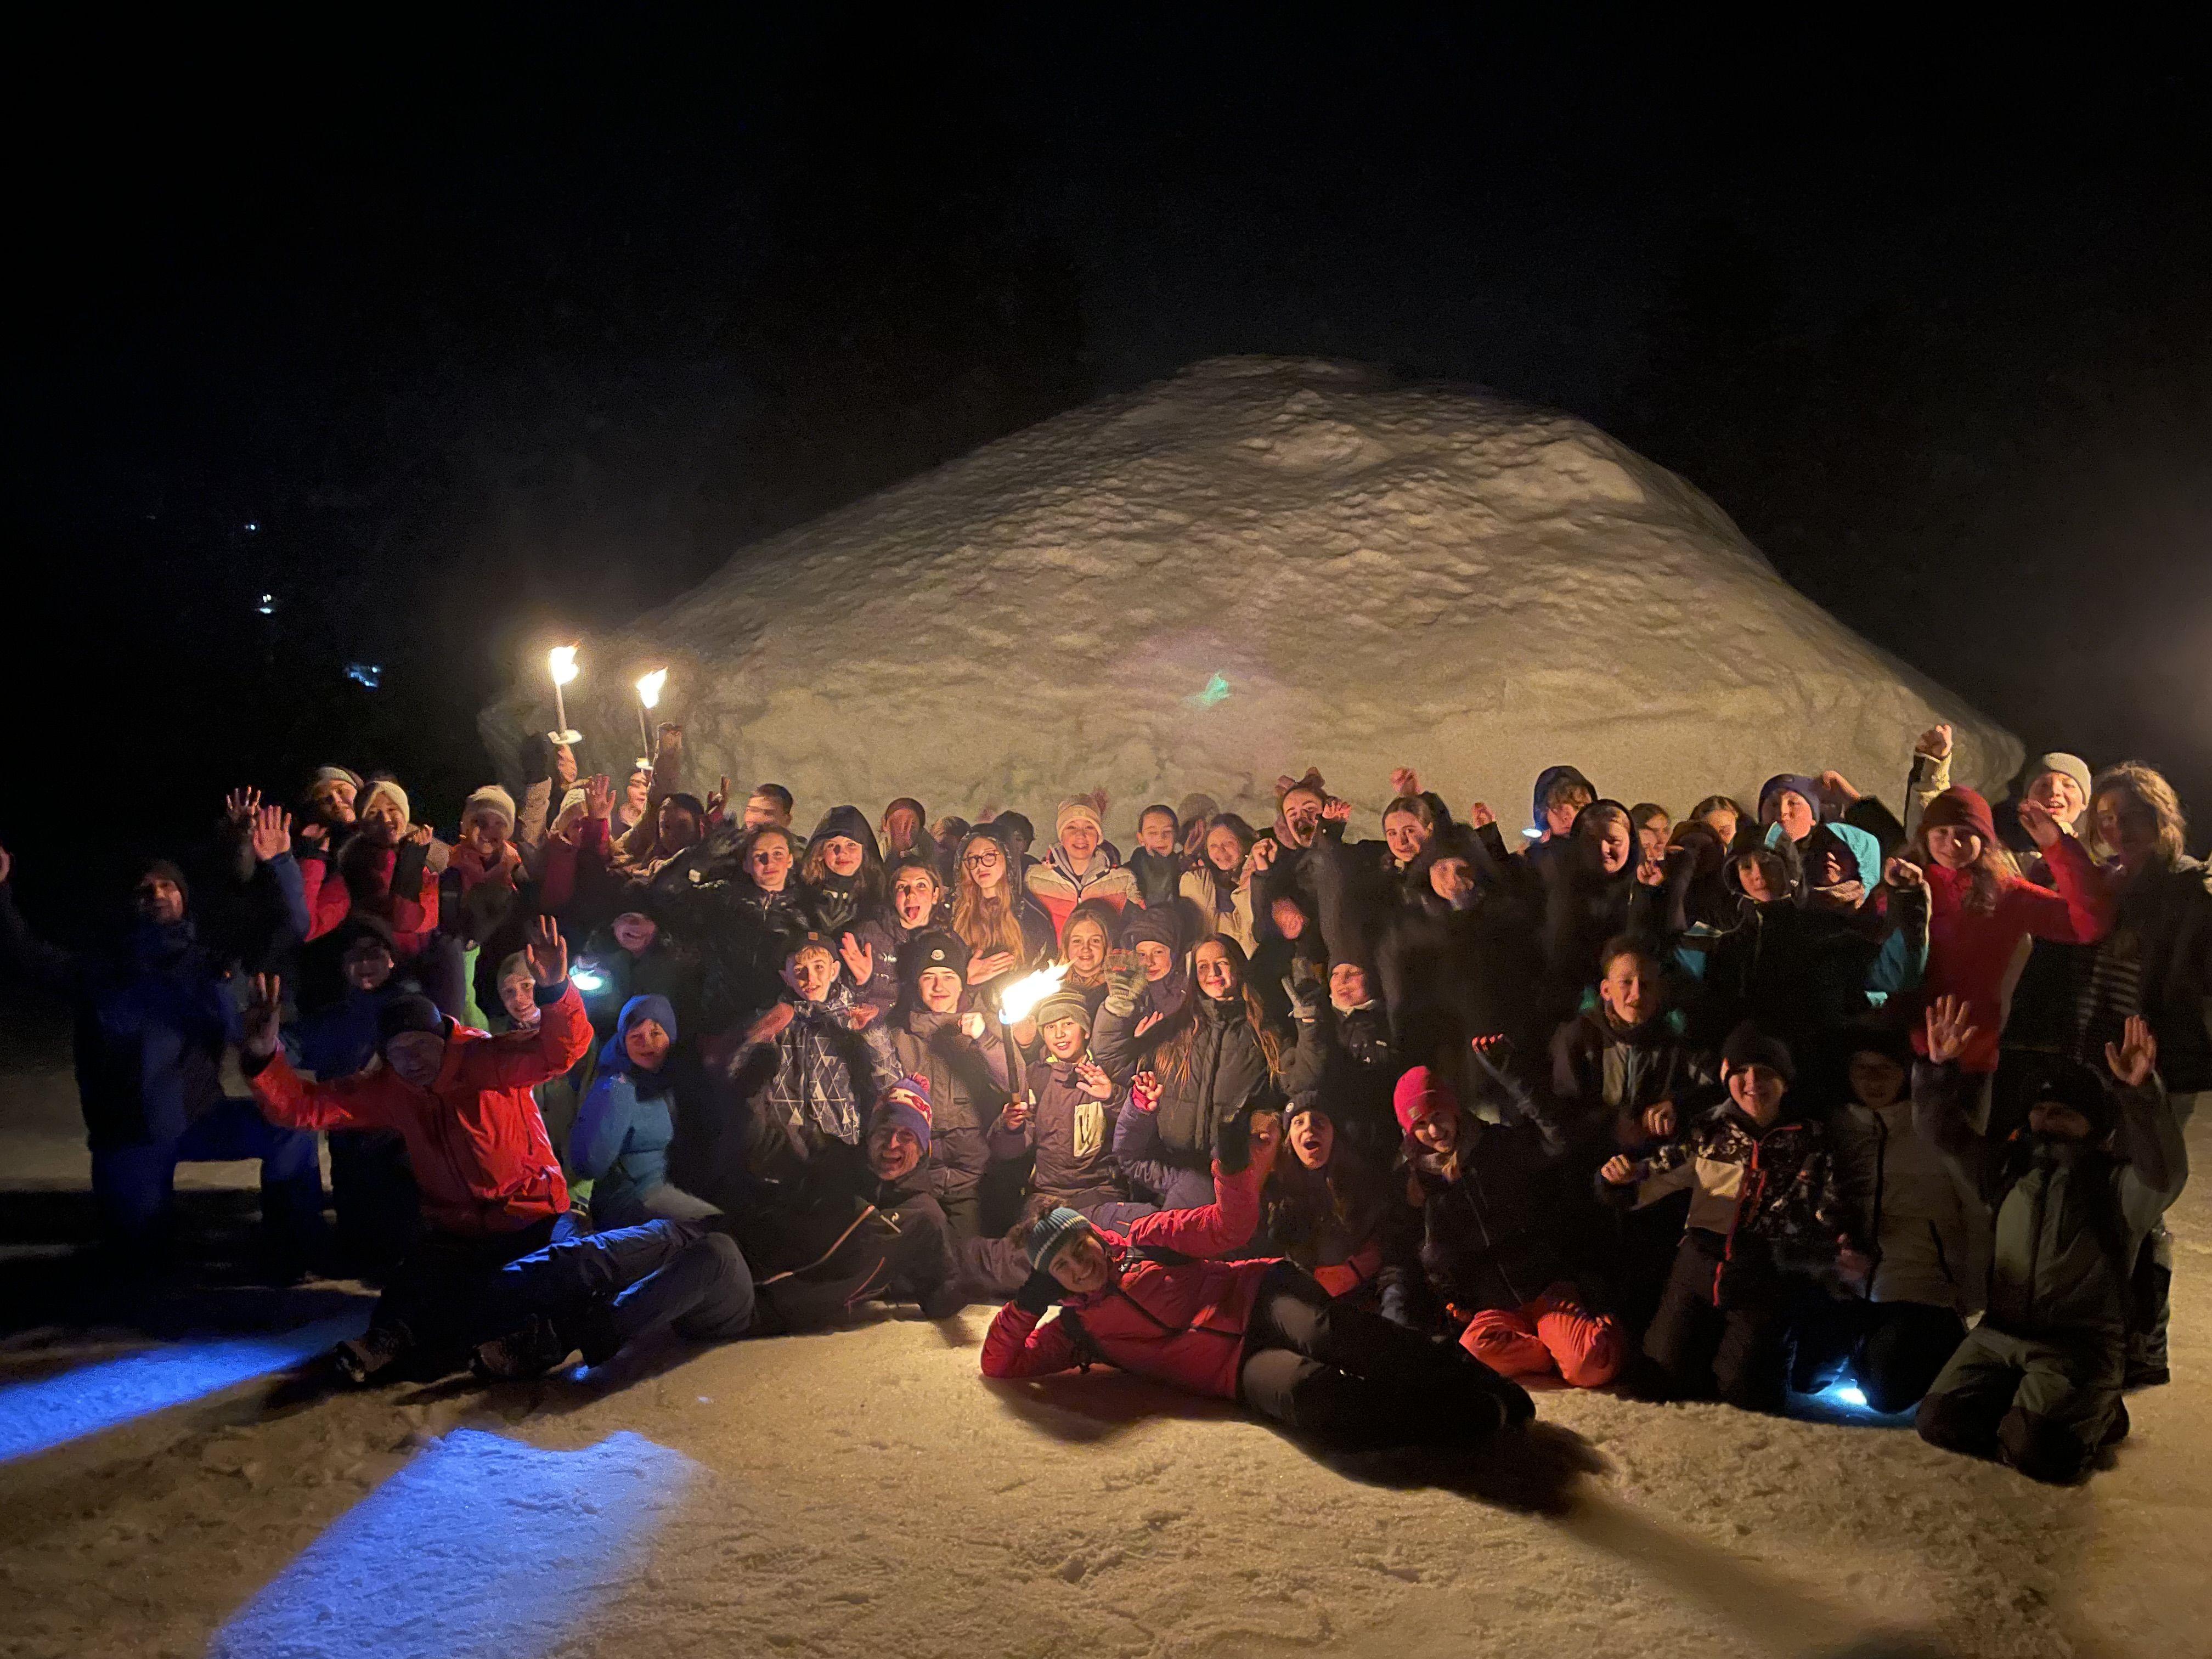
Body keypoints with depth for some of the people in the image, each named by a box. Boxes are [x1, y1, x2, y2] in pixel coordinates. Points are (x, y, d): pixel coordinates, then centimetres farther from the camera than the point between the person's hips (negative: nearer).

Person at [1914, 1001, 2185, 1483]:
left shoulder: (2117, 1186, -4)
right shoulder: (2008, 1168, 12)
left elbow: (2165, 1173, -26)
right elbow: (1944, 1131, 7)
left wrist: (2143, 1094, -44)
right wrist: (1938, 1069, -13)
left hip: (2079, 1345, -5)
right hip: (2000, 1334, 5)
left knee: (2031, 1450, -25)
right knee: (1939, 1421, -13)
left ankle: (2096, 1417, 7)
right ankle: (2045, 1422, 11)